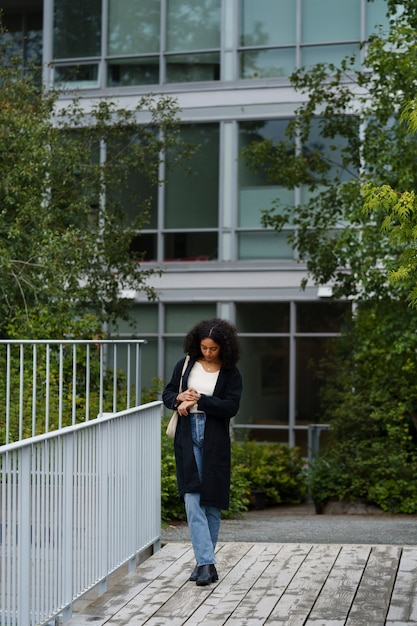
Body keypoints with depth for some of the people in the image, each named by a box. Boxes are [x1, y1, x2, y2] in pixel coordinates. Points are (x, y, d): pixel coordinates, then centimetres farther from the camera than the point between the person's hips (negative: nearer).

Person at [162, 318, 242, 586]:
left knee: (212, 502, 5)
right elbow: (167, 393, 13)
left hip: (215, 441, -1)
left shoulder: (231, 373, 0)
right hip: (188, 438, 1)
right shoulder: (186, 364, 7)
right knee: (192, 499, -10)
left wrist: (197, 399, -14)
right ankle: (207, 563, -12)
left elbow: (230, 407, -10)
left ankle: (204, 560, 19)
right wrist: (180, 398, -9)